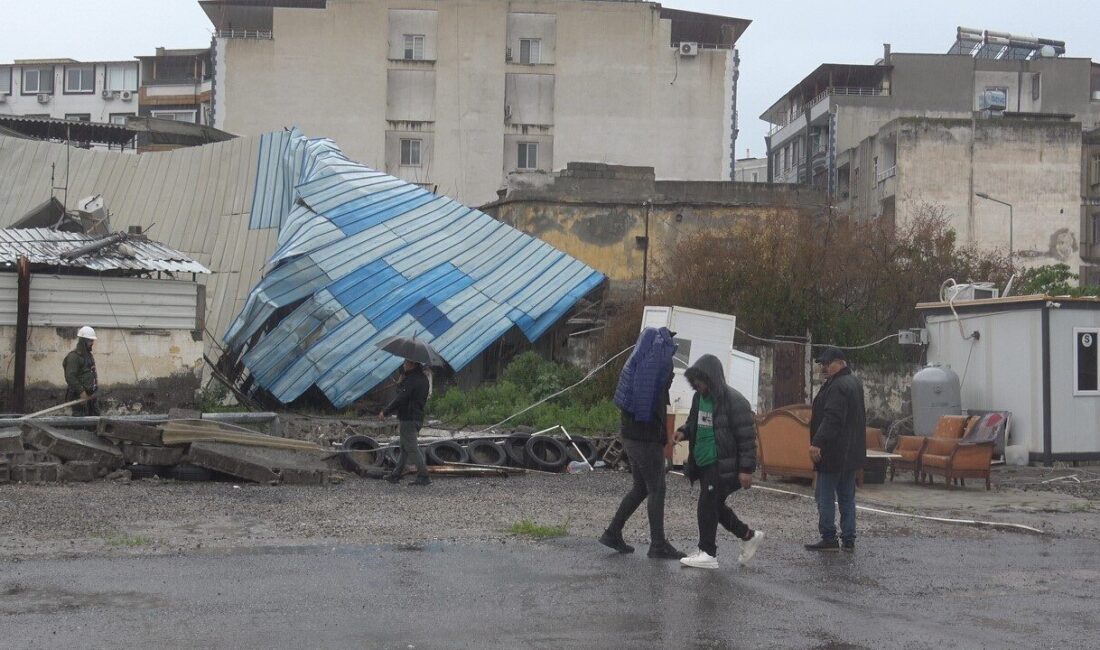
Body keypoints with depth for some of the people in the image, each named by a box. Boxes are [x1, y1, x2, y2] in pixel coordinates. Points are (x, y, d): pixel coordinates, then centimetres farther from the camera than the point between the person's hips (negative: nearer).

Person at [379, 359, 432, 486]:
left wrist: (385, 412, -12)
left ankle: (424, 477, -6)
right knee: (405, 447, 16)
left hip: (408, 419, -10)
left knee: (412, 448, -6)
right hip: (418, 417, 10)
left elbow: (401, 399, -19)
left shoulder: (411, 380, -19)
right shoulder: (423, 377, 11)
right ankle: (396, 474, 24)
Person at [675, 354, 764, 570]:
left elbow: (747, 437, -16)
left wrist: (746, 469, -19)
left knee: (707, 507, -8)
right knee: (715, 507, 16)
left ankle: (708, 554, 2)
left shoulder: (734, 401, -17)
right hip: (704, 463, 9)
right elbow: (694, 422, 25)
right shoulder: (699, 397, 8)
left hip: (721, 465, -9)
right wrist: (684, 431, 2)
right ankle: (749, 536, 32)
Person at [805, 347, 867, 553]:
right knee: (847, 497, 13)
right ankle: (848, 539, 15)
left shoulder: (838, 386, -18)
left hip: (833, 453, -10)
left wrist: (817, 443, -31)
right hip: (851, 454, 10)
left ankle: (829, 538, -1)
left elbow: (831, 418, -28)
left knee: (825, 495, -3)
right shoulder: (854, 382, 15)